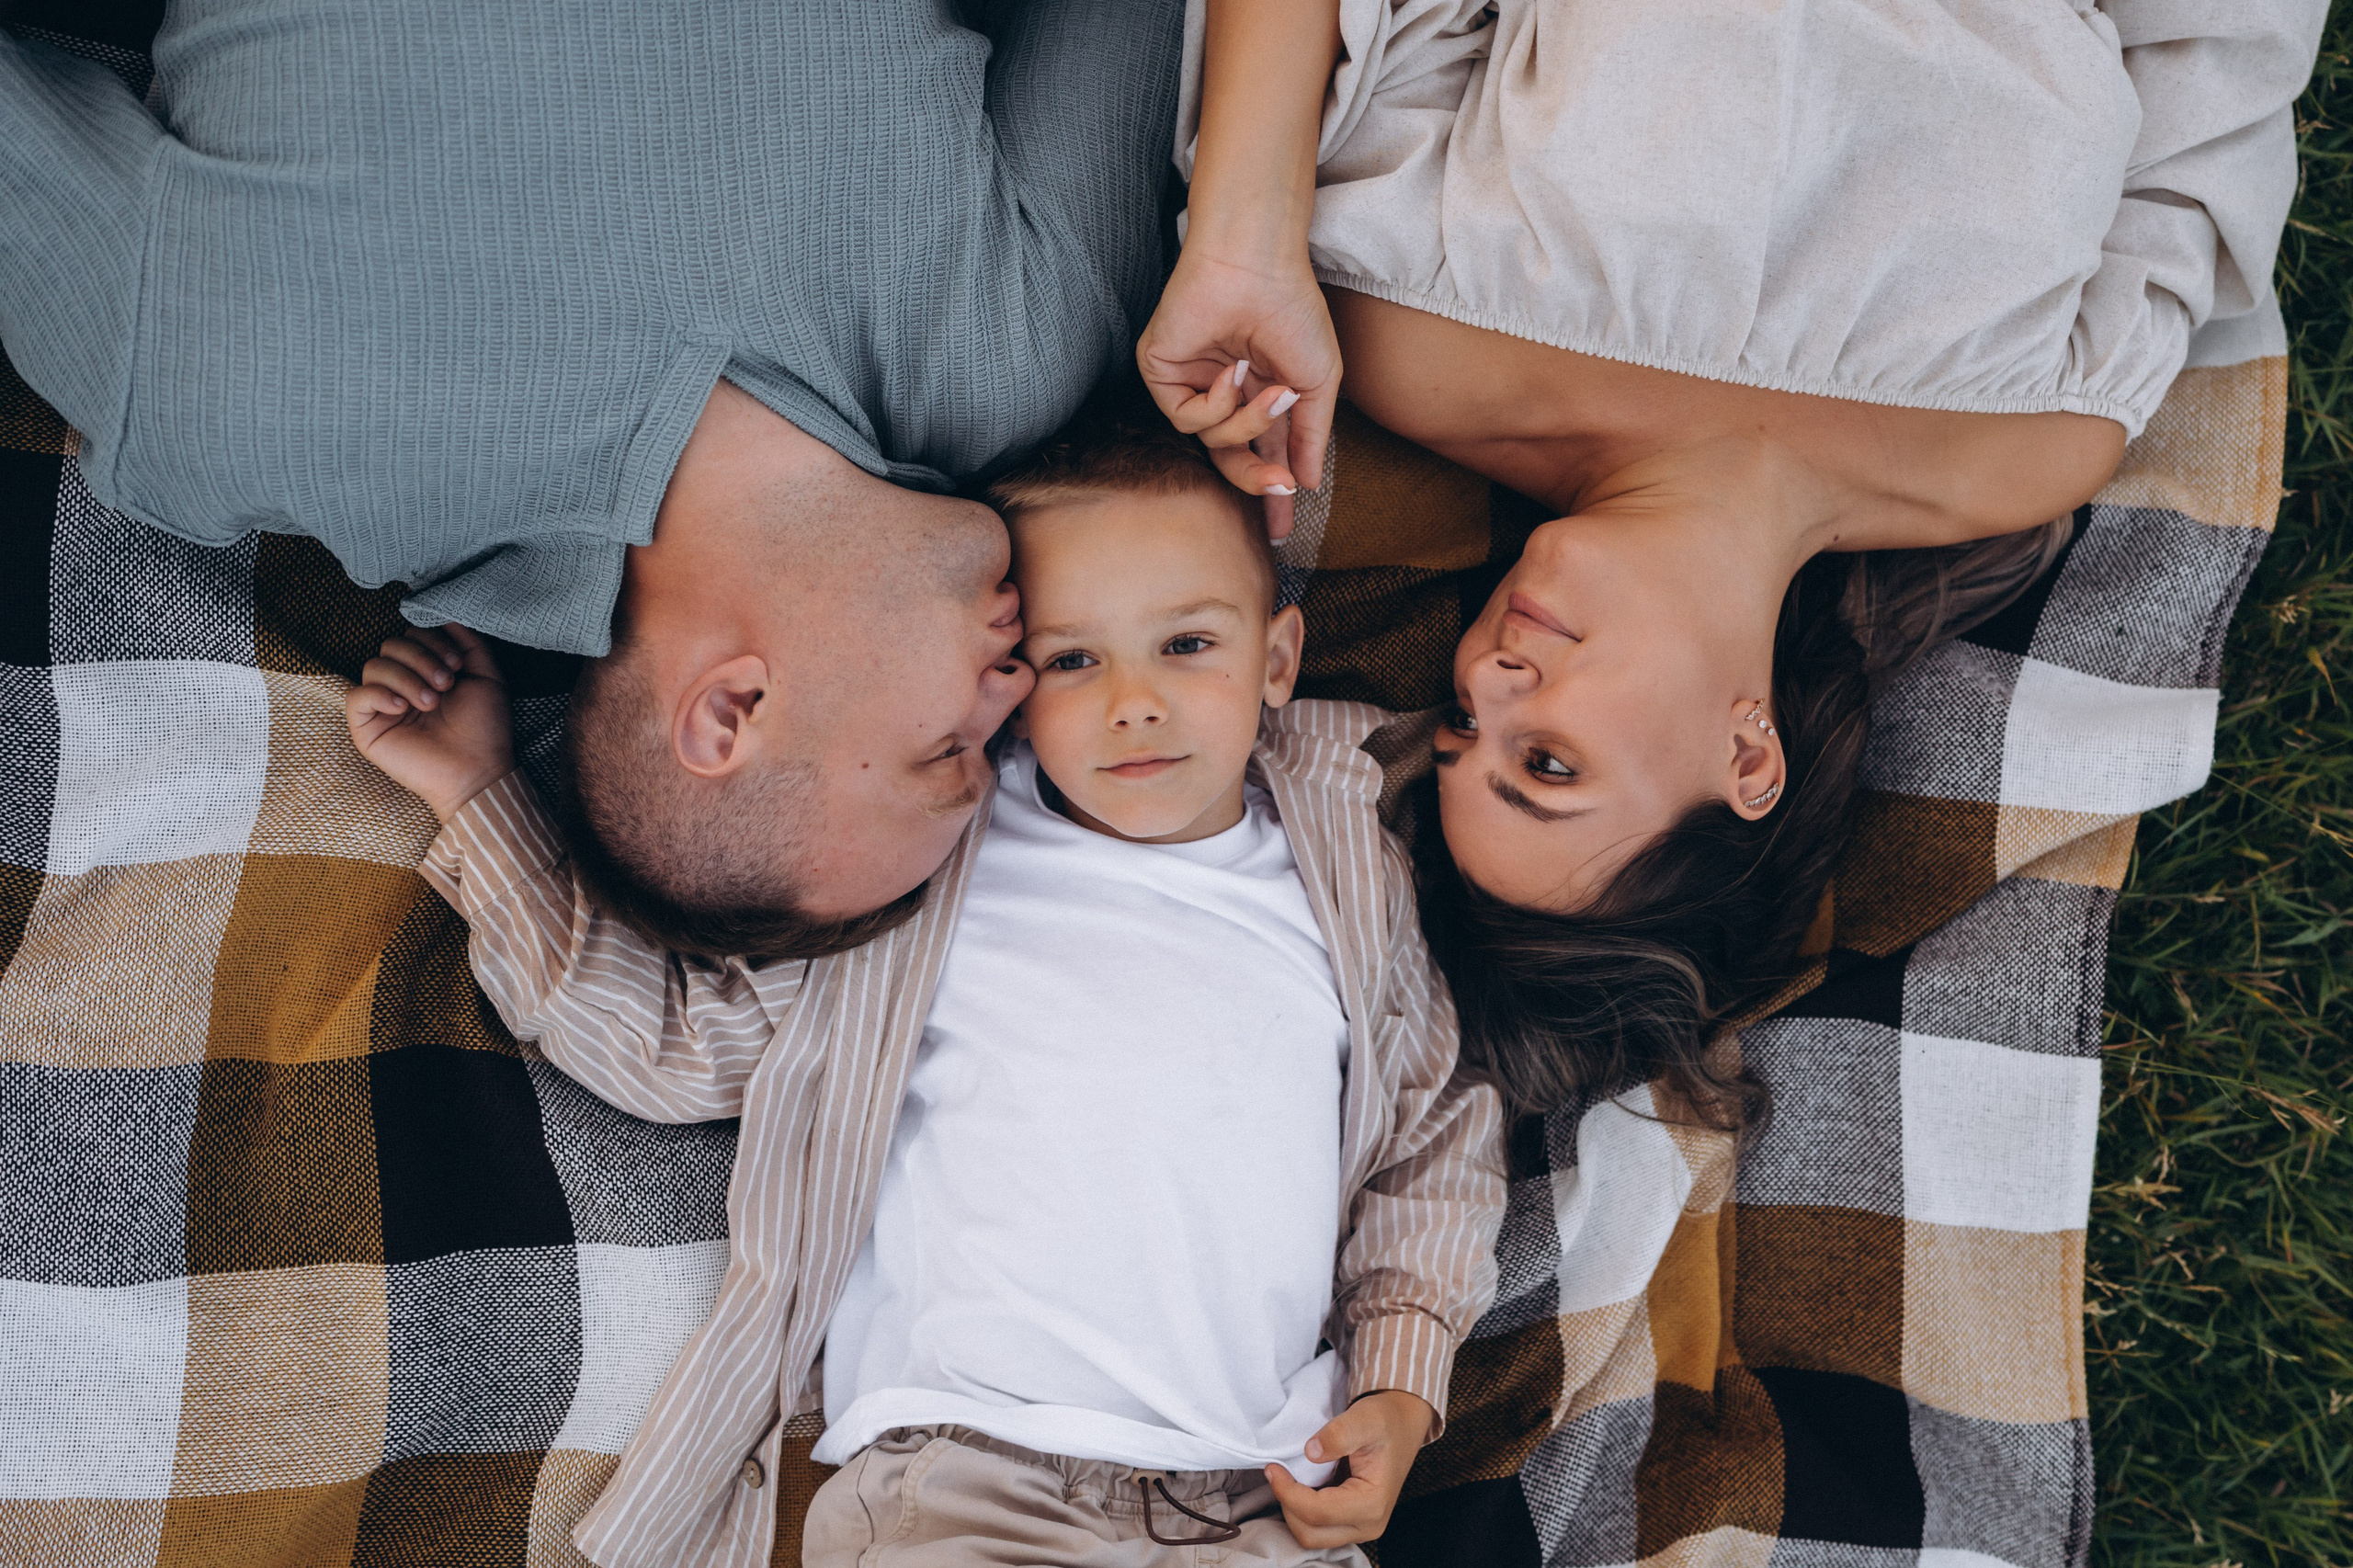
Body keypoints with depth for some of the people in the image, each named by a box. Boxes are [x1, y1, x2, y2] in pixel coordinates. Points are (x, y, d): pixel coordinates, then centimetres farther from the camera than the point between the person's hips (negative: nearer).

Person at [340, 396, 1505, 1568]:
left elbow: (1433, 1143, 19)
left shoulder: (1346, 886, 10)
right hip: (953, 1473, -1)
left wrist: (1401, 1385, 5)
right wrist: (478, 795, 7)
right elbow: (672, 1038, 10)